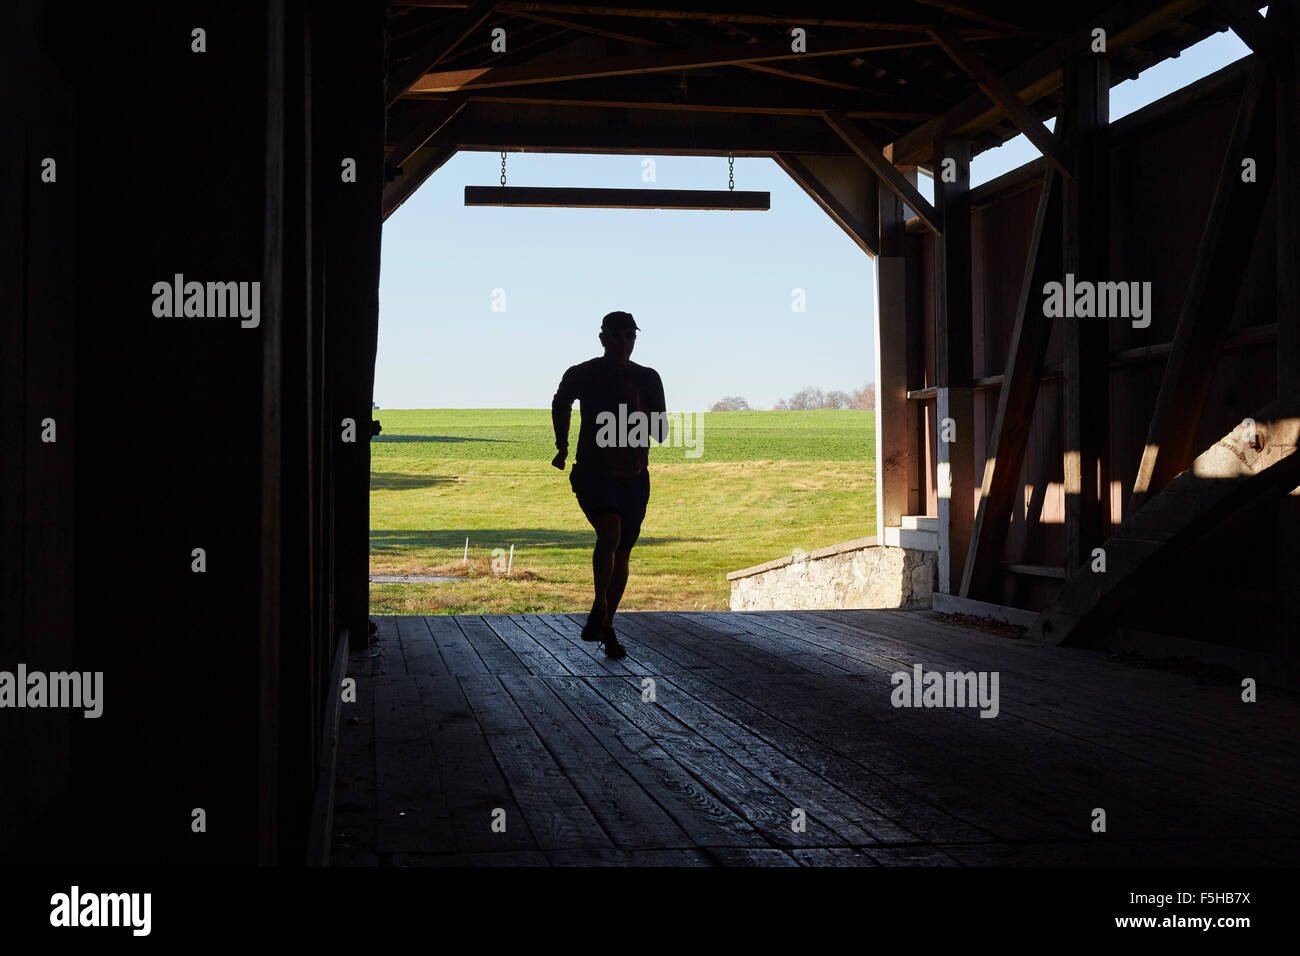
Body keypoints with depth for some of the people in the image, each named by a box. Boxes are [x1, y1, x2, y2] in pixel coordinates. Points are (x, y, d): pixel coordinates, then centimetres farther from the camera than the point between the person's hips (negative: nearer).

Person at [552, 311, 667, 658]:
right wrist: (562, 445, 18)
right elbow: (561, 405, 20)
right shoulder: (581, 375, -2)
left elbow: (661, 430, 2)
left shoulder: (648, 379, 2)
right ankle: (599, 606, -10)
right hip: (592, 473, -3)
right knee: (610, 535, -27)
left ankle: (607, 627, 23)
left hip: (633, 477, 3)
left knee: (622, 552, 8)